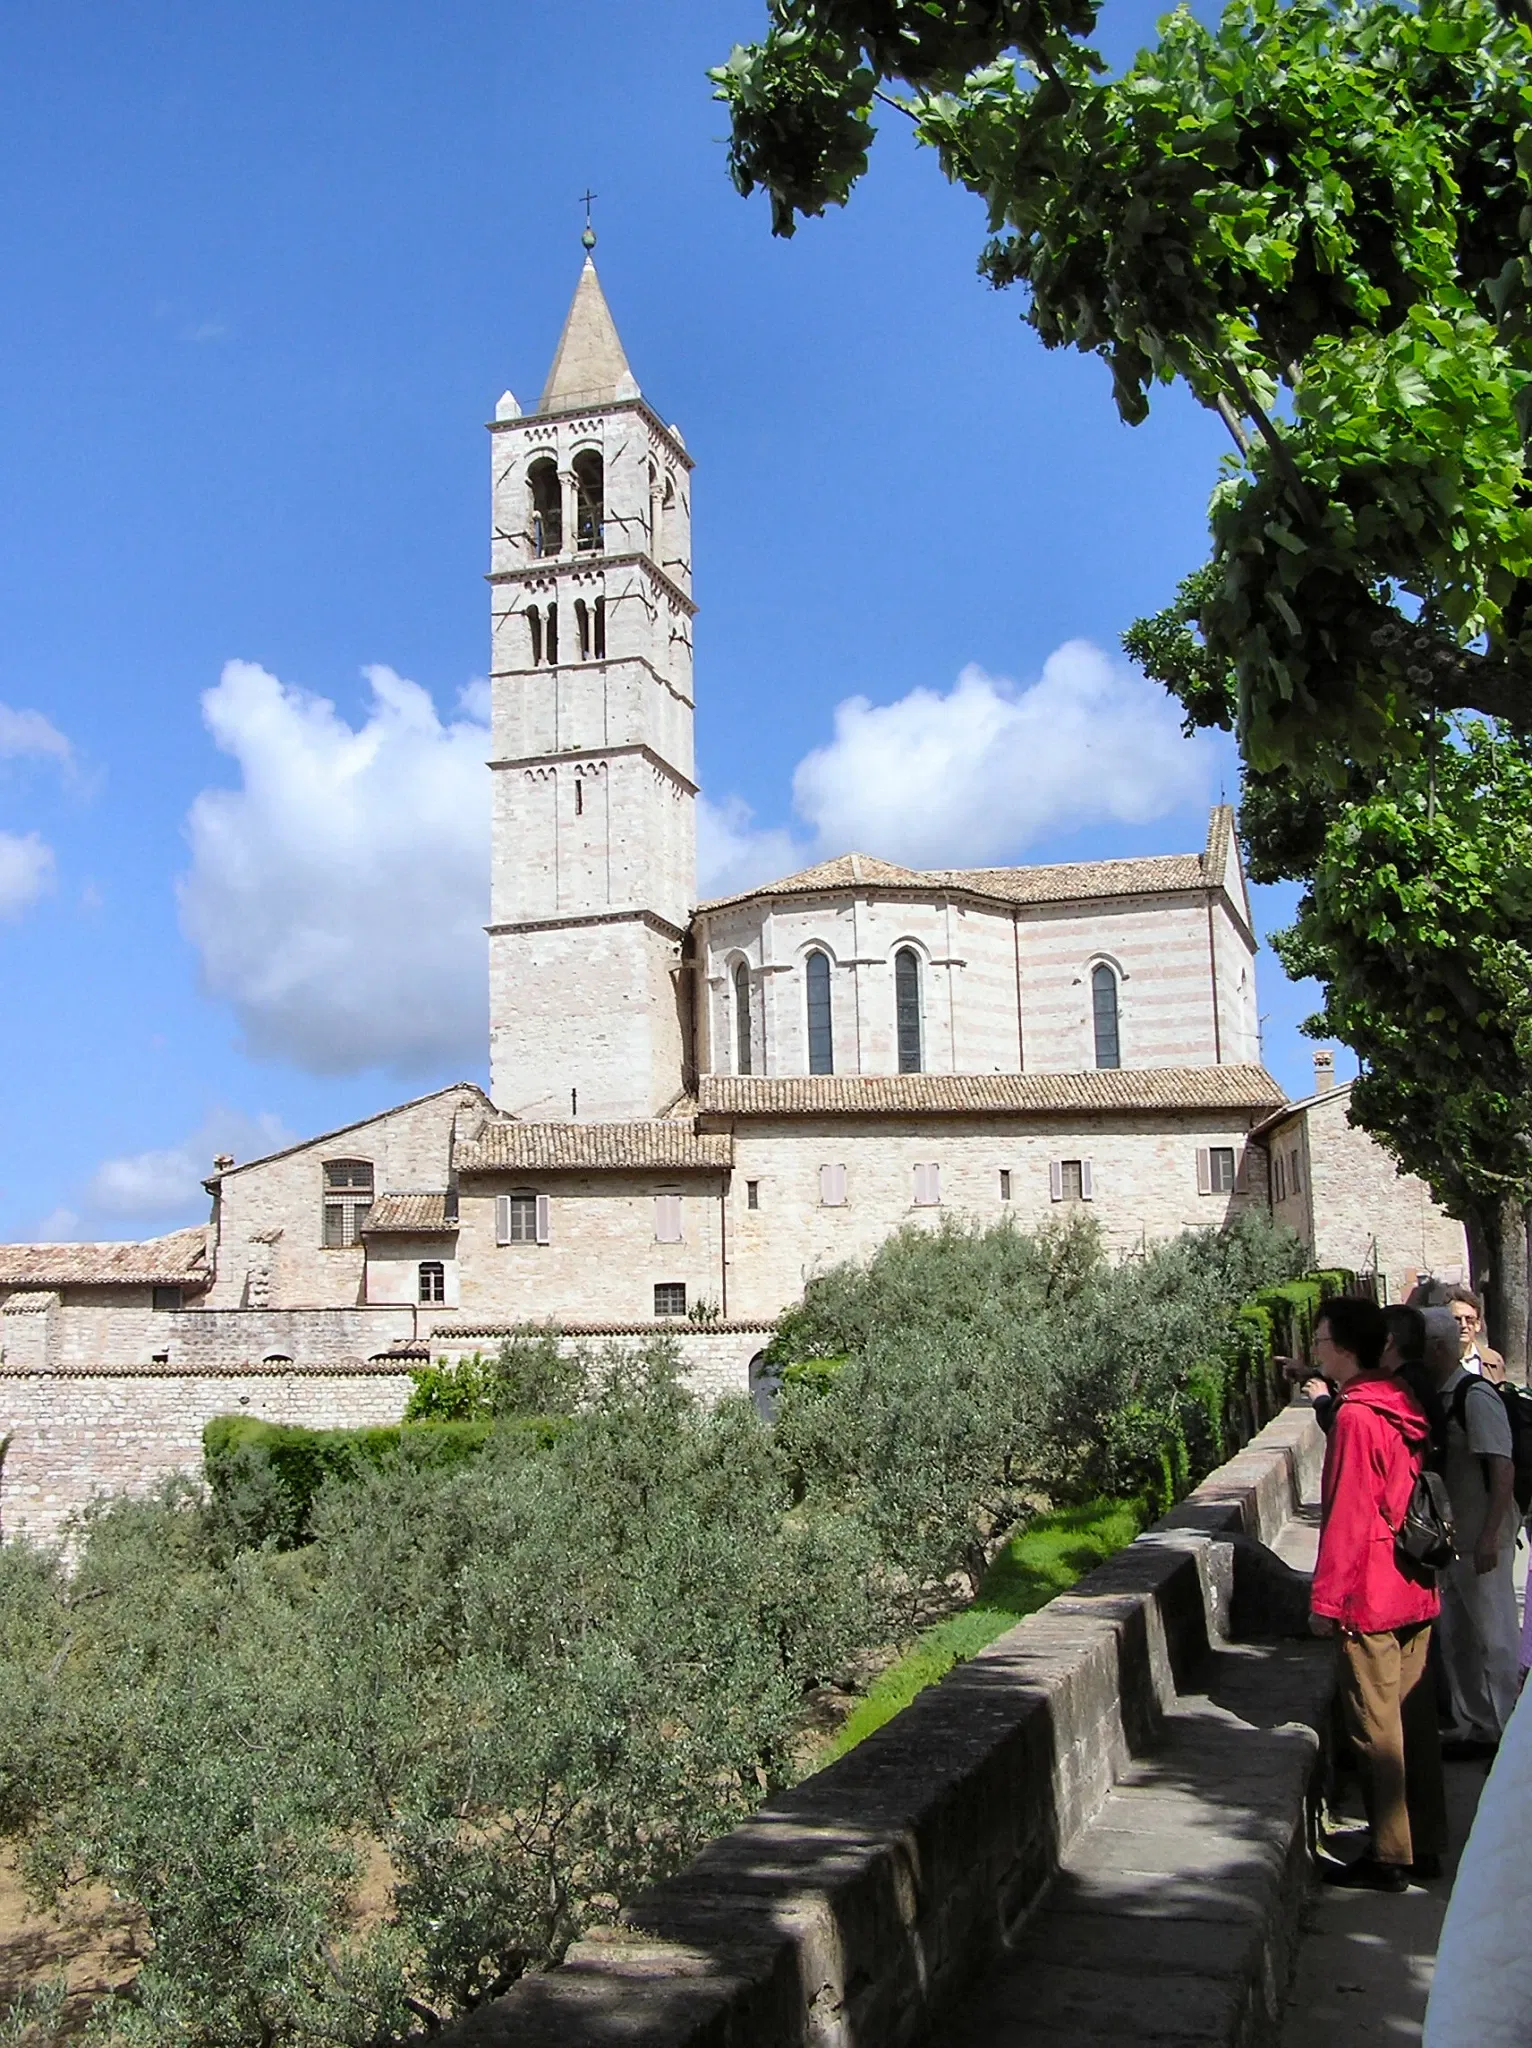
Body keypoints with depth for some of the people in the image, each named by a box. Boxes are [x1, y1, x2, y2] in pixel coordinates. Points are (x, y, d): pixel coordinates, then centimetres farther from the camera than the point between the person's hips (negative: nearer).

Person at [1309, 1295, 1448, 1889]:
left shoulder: (1355, 1417, -18)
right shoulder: (1405, 1406, 8)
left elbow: (1346, 1517, -19)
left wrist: (1326, 1598, -14)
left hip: (1370, 1597, -9)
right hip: (1416, 1592, 9)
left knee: (1376, 1730, 1)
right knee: (1415, 1720, 15)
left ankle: (1389, 1859, 9)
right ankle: (1426, 1846, 24)